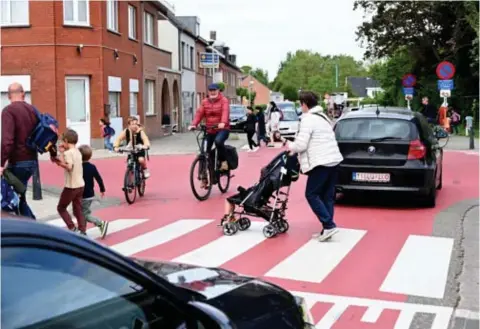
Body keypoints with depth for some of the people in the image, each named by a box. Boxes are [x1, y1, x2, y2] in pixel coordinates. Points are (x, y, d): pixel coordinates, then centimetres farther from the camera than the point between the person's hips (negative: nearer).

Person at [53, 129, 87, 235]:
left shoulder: (68, 152, -14)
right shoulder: (77, 152, 11)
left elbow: (69, 167, -26)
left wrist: (58, 162, -17)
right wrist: (62, 153, 15)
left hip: (71, 186, -7)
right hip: (80, 185, 8)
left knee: (61, 208, 9)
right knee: (78, 210, 11)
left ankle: (72, 228, 0)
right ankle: (82, 232, 6)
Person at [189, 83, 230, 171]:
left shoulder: (223, 100, -5)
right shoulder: (205, 102, 7)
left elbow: (225, 112, -23)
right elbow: (199, 113, -4)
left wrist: (223, 123, -42)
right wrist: (194, 124, -22)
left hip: (222, 129, -5)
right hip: (210, 130, 5)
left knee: (218, 141, -35)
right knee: (206, 150, 6)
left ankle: (223, 161, -18)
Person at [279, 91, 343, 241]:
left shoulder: (308, 119, -11)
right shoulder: (322, 117, 20)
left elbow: (300, 145, -16)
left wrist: (287, 143, 3)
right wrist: (294, 146, 15)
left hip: (321, 162, -9)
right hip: (333, 160, 9)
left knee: (312, 194, -1)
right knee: (328, 196, 10)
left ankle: (329, 225, -7)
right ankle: (327, 228, 11)